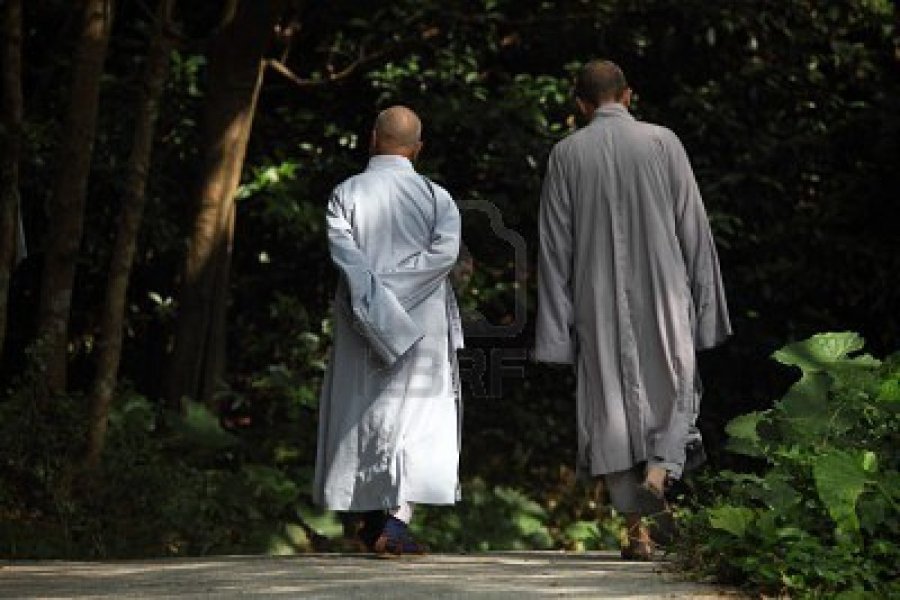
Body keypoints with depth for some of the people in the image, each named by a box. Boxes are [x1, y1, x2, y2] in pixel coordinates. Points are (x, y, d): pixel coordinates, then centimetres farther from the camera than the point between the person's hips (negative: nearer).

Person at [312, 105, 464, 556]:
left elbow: (343, 251, -16)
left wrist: (375, 295, -19)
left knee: (364, 414, 15)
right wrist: (395, 284, -13)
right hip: (423, 327, -1)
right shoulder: (435, 196, 0)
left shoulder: (345, 194, 0)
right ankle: (398, 518, -18)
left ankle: (372, 521, 25)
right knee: (417, 418, 0)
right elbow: (445, 250, -16)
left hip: (363, 324, 1)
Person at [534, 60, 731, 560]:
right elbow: (693, 226, -1)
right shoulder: (662, 142, 0)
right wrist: (705, 301, 6)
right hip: (662, 294, -1)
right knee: (673, 391, 14)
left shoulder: (566, 155, 1)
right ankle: (660, 466, -16)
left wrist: (557, 325, 3)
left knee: (612, 405, 7)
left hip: (599, 303, 1)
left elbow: (555, 244, 0)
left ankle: (636, 530, 6)